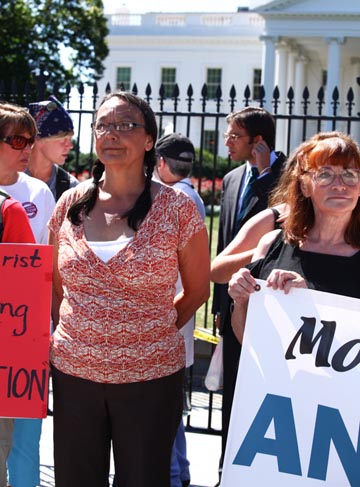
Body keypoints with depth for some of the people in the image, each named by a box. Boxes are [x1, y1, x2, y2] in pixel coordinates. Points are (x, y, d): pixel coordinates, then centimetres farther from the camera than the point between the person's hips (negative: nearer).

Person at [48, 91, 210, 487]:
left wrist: (150, 335, 7)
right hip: (74, 373, 3)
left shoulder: (177, 208, -6)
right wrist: (69, 336, 9)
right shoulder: (71, 203, 3)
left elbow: (197, 291, 5)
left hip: (149, 376, -2)